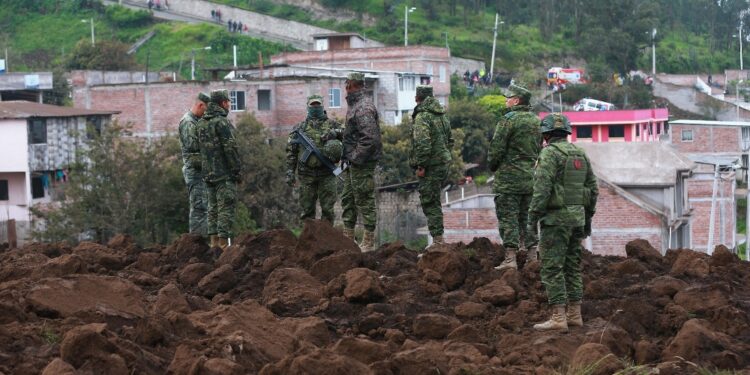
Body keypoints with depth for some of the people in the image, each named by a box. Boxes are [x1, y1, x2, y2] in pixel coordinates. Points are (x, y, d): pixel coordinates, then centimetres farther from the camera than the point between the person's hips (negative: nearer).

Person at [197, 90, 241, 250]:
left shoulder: (201, 123, 13)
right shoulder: (221, 122, -13)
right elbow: (230, 148, -17)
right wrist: (236, 170, -11)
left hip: (208, 173, 8)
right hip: (225, 173, -8)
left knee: (213, 207, 13)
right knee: (226, 207, -7)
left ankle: (214, 242, 14)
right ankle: (223, 242, -10)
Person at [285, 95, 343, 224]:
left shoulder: (332, 125, 9)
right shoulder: (300, 127, 9)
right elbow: (291, 151, 7)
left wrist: (335, 133, -17)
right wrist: (290, 172, -1)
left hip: (326, 173, 0)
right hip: (306, 173, 0)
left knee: (328, 208, 0)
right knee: (307, 208, 4)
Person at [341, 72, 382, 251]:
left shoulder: (363, 108, -19)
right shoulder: (355, 104, 15)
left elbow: (370, 138, -26)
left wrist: (355, 158, -21)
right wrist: (349, 157, 16)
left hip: (362, 163, -11)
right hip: (353, 163, 11)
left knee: (365, 201, -4)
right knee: (347, 198, 16)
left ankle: (368, 242, 1)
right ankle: (348, 238, 24)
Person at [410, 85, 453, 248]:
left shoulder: (422, 117, -14)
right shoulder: (442, 116, 14)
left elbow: (422, 143, -24)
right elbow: (449, 141, 21)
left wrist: (421, 165, -19)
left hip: (430, 167, -9)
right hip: (444, 163, 9)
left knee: (430, 203, -5)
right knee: (434, 202, 17)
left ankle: (438, 239, -7)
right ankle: (438, 236, 19)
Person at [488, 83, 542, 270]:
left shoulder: (508, 120, -13)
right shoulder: (536, 121, 10)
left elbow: (497, 148, -13)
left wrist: (492, 166, 3)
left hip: (509, 177, -7)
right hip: (530, 177, 7)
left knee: (507, 217, -4)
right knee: (526, 217, 14)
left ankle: (510, 258, -9)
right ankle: (532, 254, 14)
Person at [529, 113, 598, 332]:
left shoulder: (550, 153, -10)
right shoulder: (580, 153, 13)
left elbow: (542, 188, -19)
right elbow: (593, 189, 15)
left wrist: (532, 217, -15)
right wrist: (588, 219, 22)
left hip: (556, 218, -8)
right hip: (577, 216, 8)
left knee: (552, 268, -6)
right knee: (572, 267, 14)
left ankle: (558, 318, -11)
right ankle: (574, 315, 15)